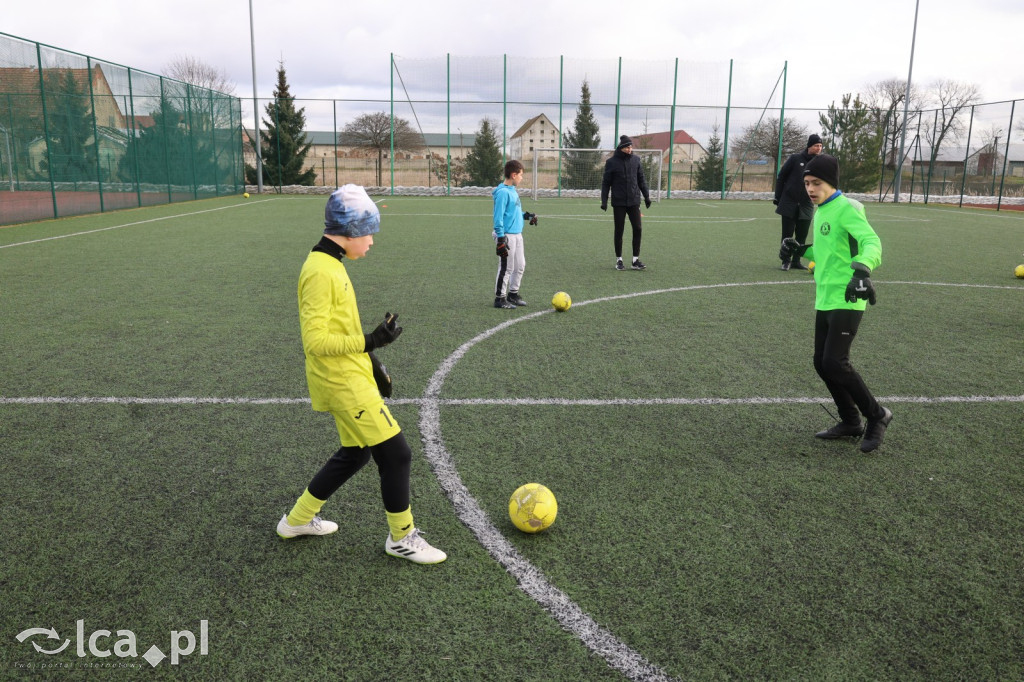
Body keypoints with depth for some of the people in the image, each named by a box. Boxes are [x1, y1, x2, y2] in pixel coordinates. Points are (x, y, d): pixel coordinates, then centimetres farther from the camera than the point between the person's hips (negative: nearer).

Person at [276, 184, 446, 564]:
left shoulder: (330, 265, 11)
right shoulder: (320, 271, -21)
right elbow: (316, 340, -25)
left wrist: (369, 359, 20)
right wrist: (371, 341, -26)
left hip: (350, 379, 10)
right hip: (344, 384, -10)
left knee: (356, 452, 21)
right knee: (395, 453, -4)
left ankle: (299, 519, 36)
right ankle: (402, 537, 15)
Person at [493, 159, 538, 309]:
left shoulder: (513, 190, 13)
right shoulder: (503, 192, -15)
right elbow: (498, 217, -18)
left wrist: (526, 216, 14)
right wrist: (500, 239, -21)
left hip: (517, 234, 9)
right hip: (507, 236, -9)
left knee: (520, 265, 15)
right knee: (506, 268, -2)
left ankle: (513, 293, 29)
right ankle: (500, 298, 8)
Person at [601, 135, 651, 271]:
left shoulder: (635, 160, 6)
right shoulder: (612, 162, -3)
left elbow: (641, 179, 13)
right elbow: (606, 183, 0)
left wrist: (646, 196, 10)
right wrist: (604, 201, -6)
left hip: (634, 201, 3)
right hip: (618, 203, -3)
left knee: (637, 229, -2)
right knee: (619, 231, 3)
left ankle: (636, 260, 6)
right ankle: (619, 260, 14)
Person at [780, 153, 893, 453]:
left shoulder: (846, 208, -13)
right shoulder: (821, 212, 14)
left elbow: (871, 242, -26)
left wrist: (862, 270, -44)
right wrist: (801, 250, 11)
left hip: (846, 300, -9)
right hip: (824, 300, 9)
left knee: (835, 363, -13)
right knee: (822, 363, 9)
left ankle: (877, 416, 7)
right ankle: (851, 422, 25)